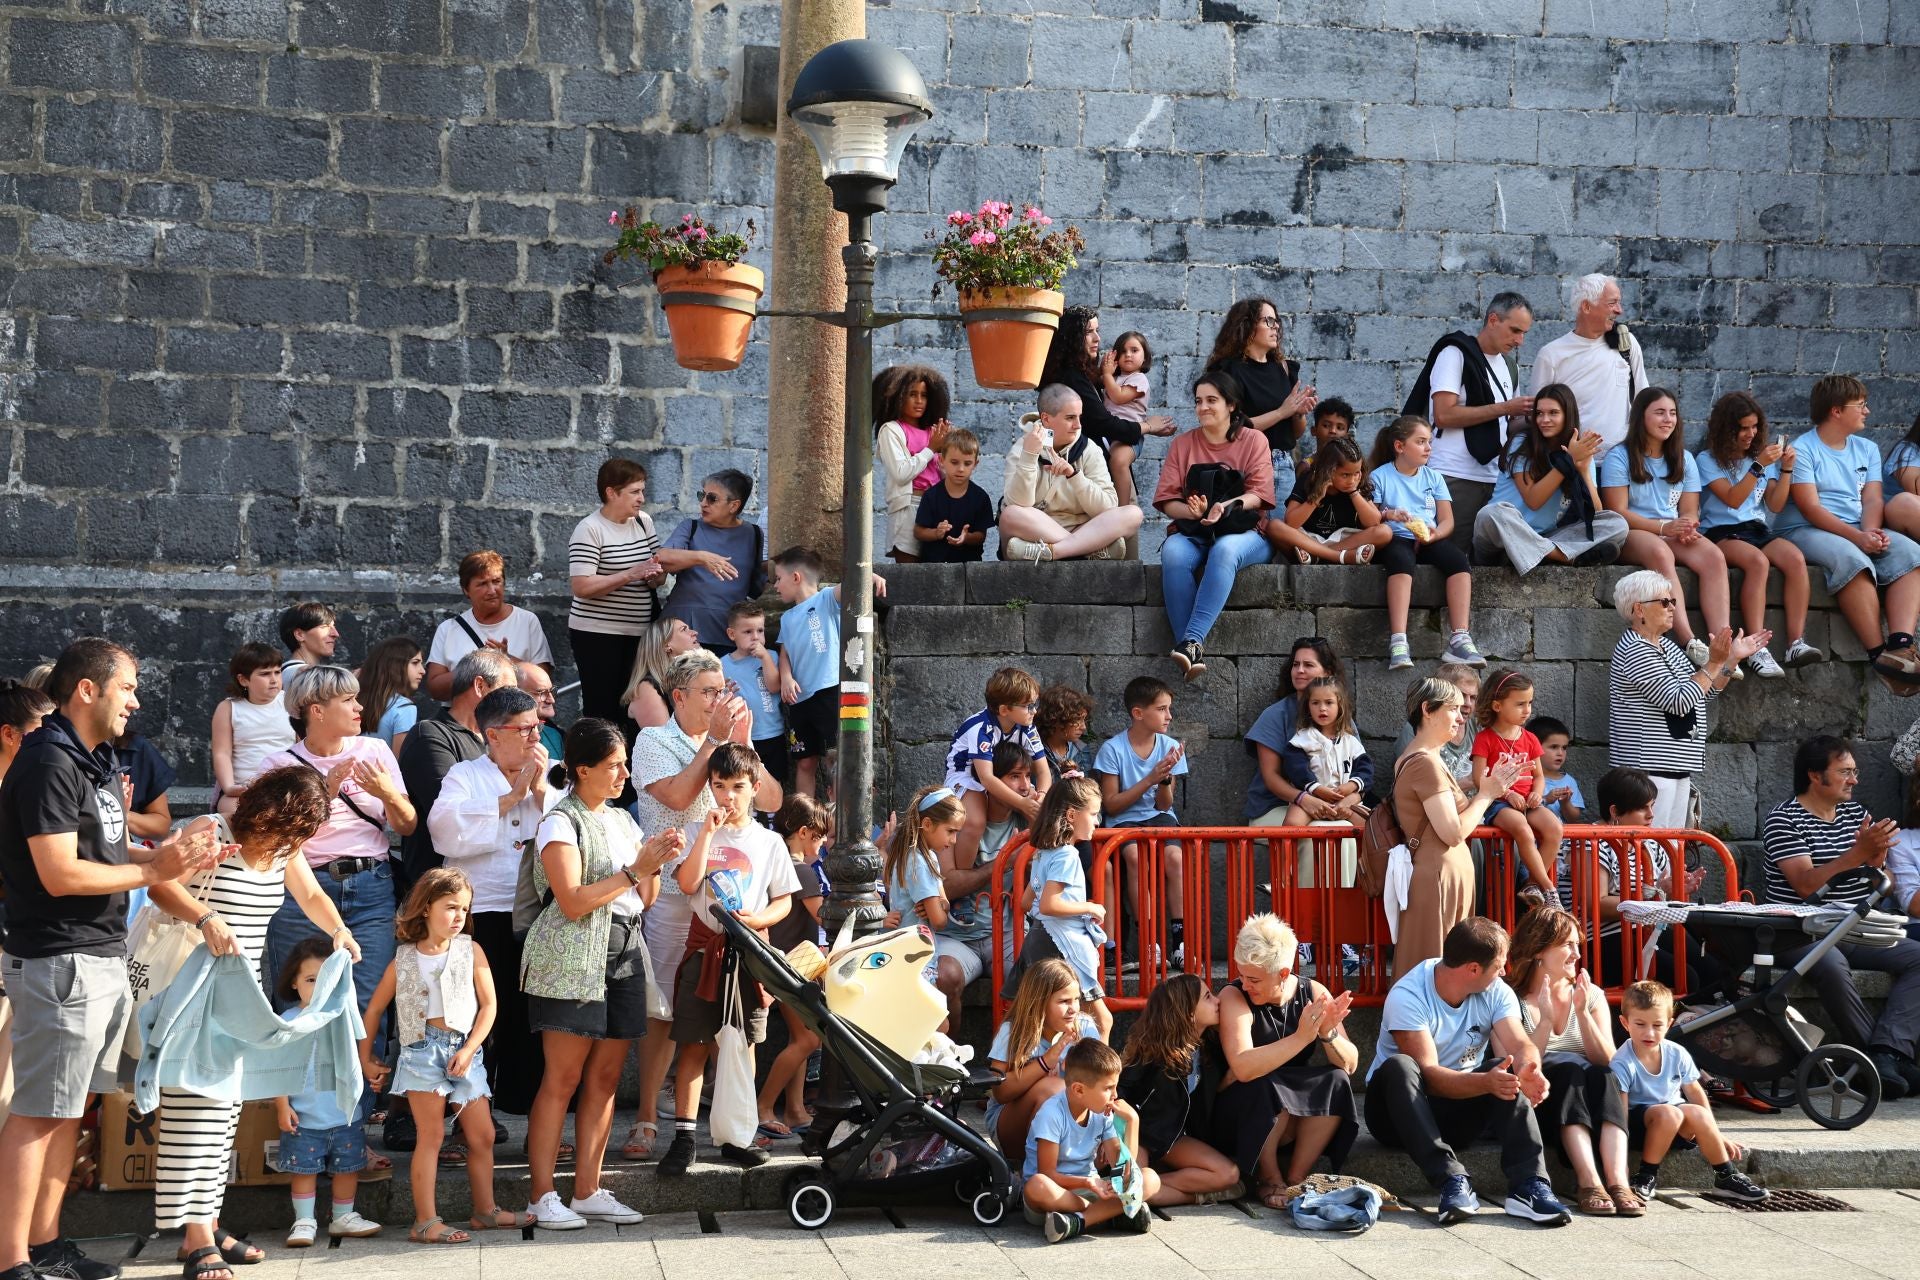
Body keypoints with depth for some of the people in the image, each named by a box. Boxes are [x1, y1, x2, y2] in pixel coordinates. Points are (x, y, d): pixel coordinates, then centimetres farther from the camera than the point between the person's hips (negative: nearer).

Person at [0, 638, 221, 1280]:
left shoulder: (96, 761, 15)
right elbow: (60, 874, -21)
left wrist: (168, 854, 2)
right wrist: (152, 871, -14)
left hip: (102, 957, 10)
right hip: (59, 962, -10)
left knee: (68, 1109, 14)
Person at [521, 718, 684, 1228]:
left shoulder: (623, 820, 17)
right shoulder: (561, 822, -6)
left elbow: (643, 900, 19)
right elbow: (573, 902, -15)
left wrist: (656, 864, 0)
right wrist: (635, 869, -14)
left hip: (624, 956, 7)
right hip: (572, 962, -7)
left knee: (605, 1078, 6)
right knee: (562, 1079, -8)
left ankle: (588, 1190, 11)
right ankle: (543, 1195, -5)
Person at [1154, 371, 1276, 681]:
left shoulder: (1253, 440, 8)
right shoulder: (1183, 444, 14)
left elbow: (1259, 494, -3)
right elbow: (1167, 500, 6)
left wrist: (1226, 506, -24)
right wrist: (1193, 511, -17)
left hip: (1243, 533, -2)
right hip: (1192, 532, 2)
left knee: (1225, 549, -39)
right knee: (1173, 551, -34)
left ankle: (1192, 640, -48)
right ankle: (1194, 652, -40)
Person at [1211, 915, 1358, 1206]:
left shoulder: (1314, 994, -5)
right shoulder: (1234, 996, -17)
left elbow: (1350, 1064, -8)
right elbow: (1243, 1068, -33)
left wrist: (1329, 1034, -28)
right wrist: (1301, 1037, -38)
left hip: (1299, 1117, 4)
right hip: (1239, 1114, -4)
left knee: (1337, 1081, -23)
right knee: (1265, 1084, -34)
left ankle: (1296, 1178, -14)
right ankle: (1268, 1177, -13)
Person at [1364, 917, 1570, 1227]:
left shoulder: (1496, 992, -2)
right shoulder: (1408, 996, -21)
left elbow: (1521, 1045, -16)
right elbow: (1428, 1075, -28)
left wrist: (1529, 1071, -40)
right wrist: (1486, 1082, -45)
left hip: (1457, 1115, 4)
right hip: (1397, 1111, -4)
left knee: (1507, 1072, -24)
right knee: (1399, 1066, -36)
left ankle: (1529, 1186, -36)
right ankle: (1452, 1181, -42)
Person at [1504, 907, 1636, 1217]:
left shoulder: (1591, 995, 12)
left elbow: (1606, 1062, 0)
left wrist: (1582, 1013, -12)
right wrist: (1546, 1019, -18)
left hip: (1590, 1103, 3)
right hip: (1541, 1102, -3)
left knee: (1601, 1077, -29)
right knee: (1569, 1072, -33)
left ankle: (1617, 1181, -47)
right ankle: (1589, 1183, -48)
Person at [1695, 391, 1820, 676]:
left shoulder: (1762, 455, 19)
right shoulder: (1708, 460, 5)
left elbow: (1776, 506, 12)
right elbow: (1732, 499, -9)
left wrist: (1786, 469, 0)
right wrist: (1759, 466, -13)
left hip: (1759, 530, 5)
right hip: (1721, 533, -5)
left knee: (1795, 558, -29)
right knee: (1757, 561, -37)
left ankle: (1796, 643, -35)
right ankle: (1757, 650, -41)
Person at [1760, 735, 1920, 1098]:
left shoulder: (1856, 813, 15)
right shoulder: (1783, 818, -6)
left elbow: (1884, 886, 16)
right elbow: (1805, 884, -17)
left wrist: (1877, 861, -8)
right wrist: (1858, 854, -25)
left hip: (1855, 933, 7)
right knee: (1832, 965, -38)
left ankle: (1883, 1054, -29)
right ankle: (1889, 1055, -27)